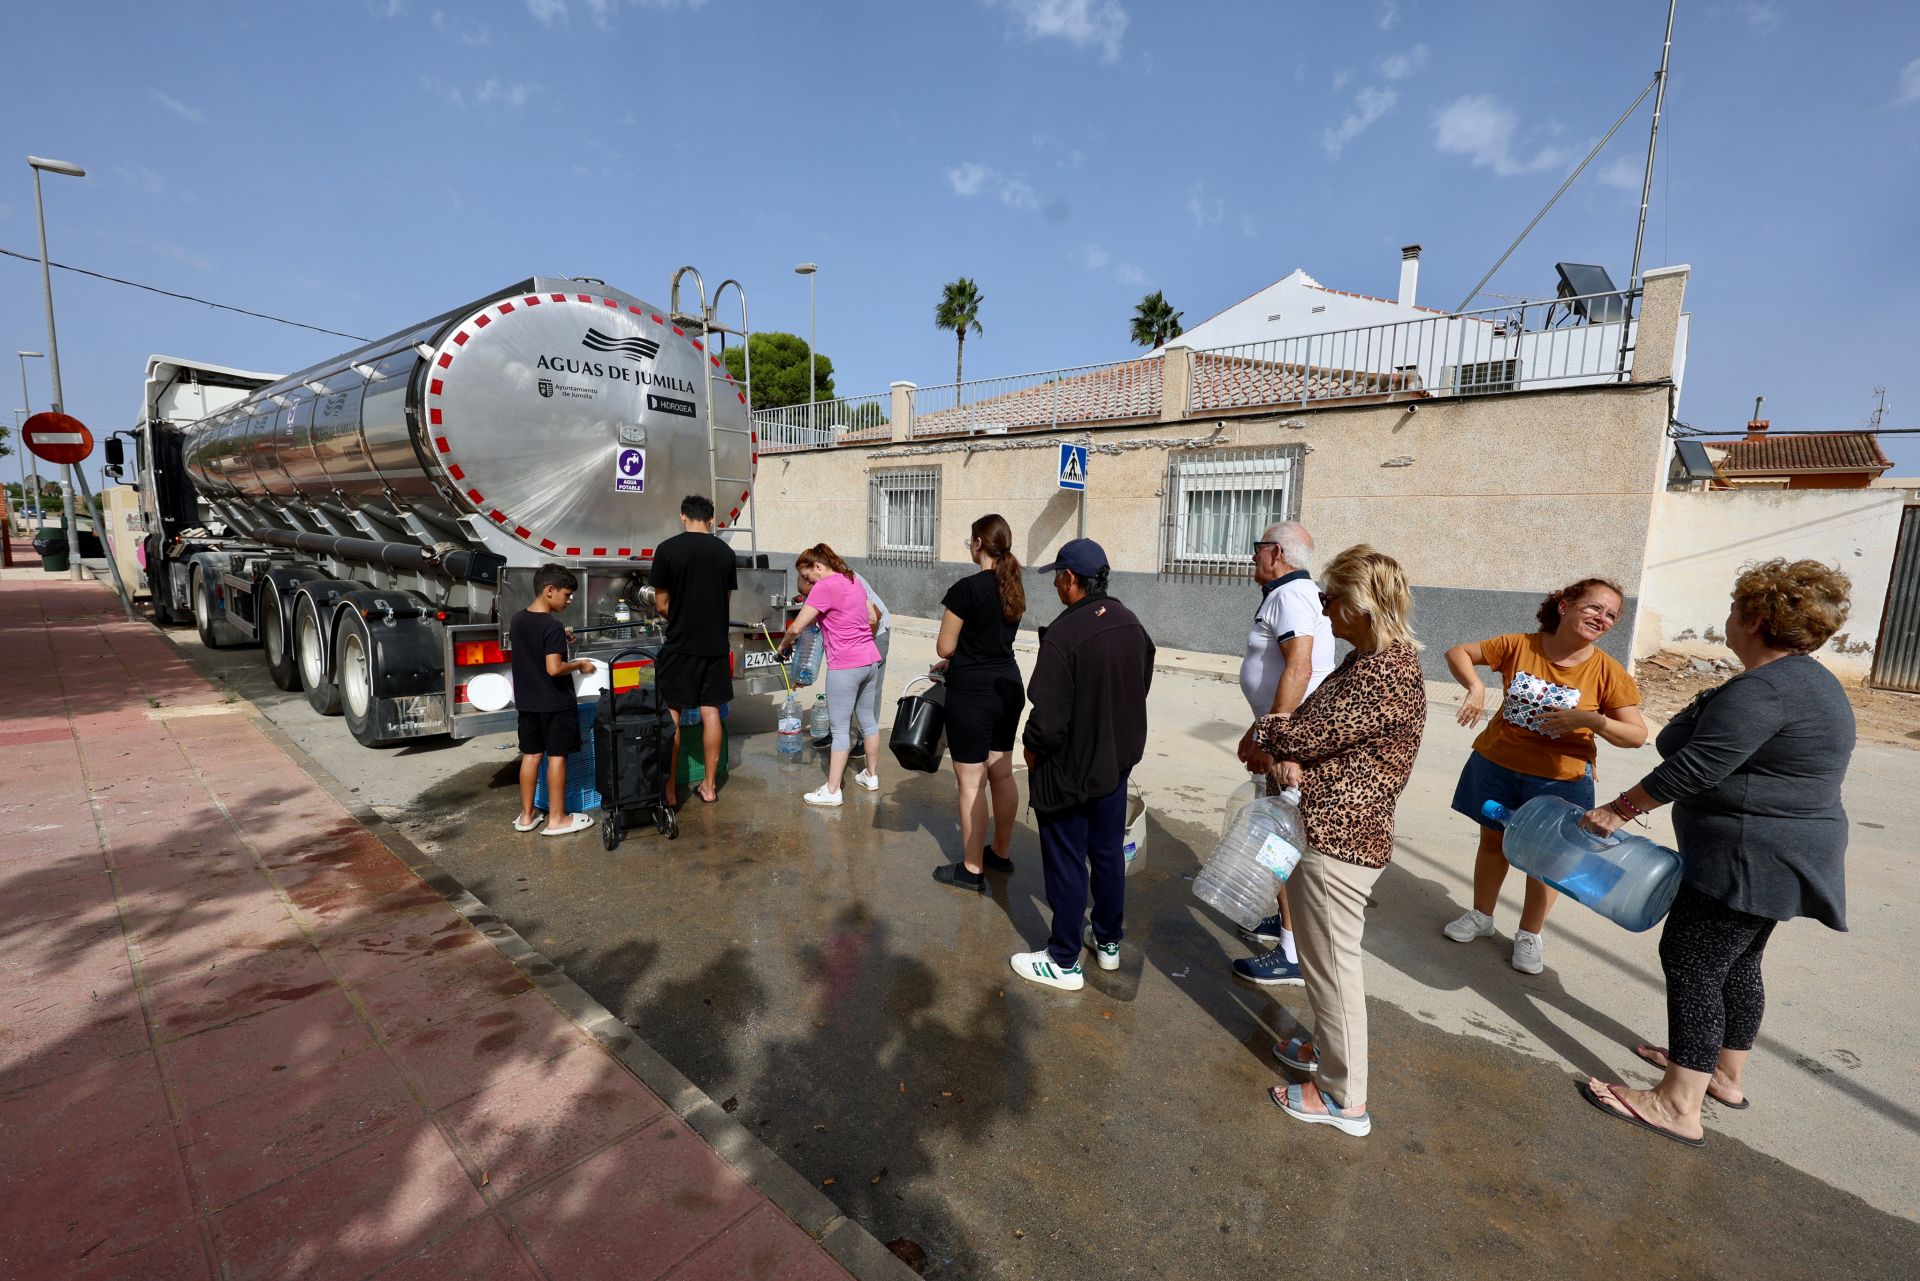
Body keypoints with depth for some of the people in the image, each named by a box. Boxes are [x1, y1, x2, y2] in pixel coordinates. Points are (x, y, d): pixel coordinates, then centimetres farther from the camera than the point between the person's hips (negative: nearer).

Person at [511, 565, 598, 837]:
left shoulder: (517, 619, 4)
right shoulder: (553, 627, -20)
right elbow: (554, 669, -26)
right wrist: (579, 664, -11)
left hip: (527, 701, 8)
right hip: (555, 703, -7)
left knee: (530, 754, 14)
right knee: (557, 756, 1)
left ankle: (526, 815, 22)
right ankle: (557, 819, 9)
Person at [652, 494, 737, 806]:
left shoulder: (667, 549, -7)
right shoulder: (725, 551, 2)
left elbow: (662, 605, -3)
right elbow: (727, 602, 8)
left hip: (679, 645, -3)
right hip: (715, 644, 3)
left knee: (671, 716, 6)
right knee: (710, 713, 8)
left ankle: (669, 789, 11)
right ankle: (710, 786, 16)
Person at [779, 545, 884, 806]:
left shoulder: (824, 587, -13)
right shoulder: (853, 582, 12)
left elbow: (796, 628, -13)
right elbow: (873, 619, 20)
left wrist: (783, 645, 5)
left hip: (845, 667, -8)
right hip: (870, 660, 8)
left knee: (840, 729, -1)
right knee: (868, 720, 18)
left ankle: (832, 791, 7)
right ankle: (871, 776, 30)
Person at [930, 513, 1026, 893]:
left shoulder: (966, 588, -17)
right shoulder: (1014, 589, 7)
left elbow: (944, 648, -11)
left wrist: (951, 657, 11)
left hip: (973, 694, -8)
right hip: (1008, 687, 8)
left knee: (971, 782, 3)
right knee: (1002, 774, 18)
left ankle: (972, 869, 15)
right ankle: (1000, 852, 33)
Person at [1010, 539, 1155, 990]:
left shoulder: (1064, 633, -27)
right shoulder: (1131, 624, -2)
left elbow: (1048, 717, -27)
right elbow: (1142, 686, 11)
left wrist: (1032, 749, -8)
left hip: (1068, 770, -7)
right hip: (1117, 762, 8)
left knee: (1066, 864, 8)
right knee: (1109, 854, 22)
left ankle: (1064, 962, 24)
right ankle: (1108, 942, 40)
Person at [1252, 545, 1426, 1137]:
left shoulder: (1385, 675, -24)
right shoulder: (1372, 659, 9)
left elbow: (1307, 732, -23)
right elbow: (1323, 726, 13)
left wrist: (1262, 734, -3)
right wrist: (1281, 751, -3)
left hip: (1336, 841, -10)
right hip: (1337, 831, 10)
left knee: (1332, 963, 6)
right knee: (1326, 956, 25)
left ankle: (1344, 1098, 24)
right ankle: (1330, 1046, 46)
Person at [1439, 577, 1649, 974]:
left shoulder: (1608, 671, -10)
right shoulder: (1519, 645, -9)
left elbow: (1637, 734, -8)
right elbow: (1457, 653, -2)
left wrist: (1591, 720, -27)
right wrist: (1475, 685, -20)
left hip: (1559, 778, -1)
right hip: (1496, 764, 1)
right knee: (1493, 841, 17)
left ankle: (1529, 935, 33)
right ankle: (1481, 916, 37)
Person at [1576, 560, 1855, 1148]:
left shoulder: (1763, 690, -22)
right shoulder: (1807, 679, 12)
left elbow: (1694, 767, -24)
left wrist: (1619, 809, -15)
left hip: (1752, 858, -10)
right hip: (1774, 857, 10)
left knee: (1691, 961, -5)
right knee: (1735, 962, 19)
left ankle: (1678, 1105, 2)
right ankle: (1726, 1075, 33)